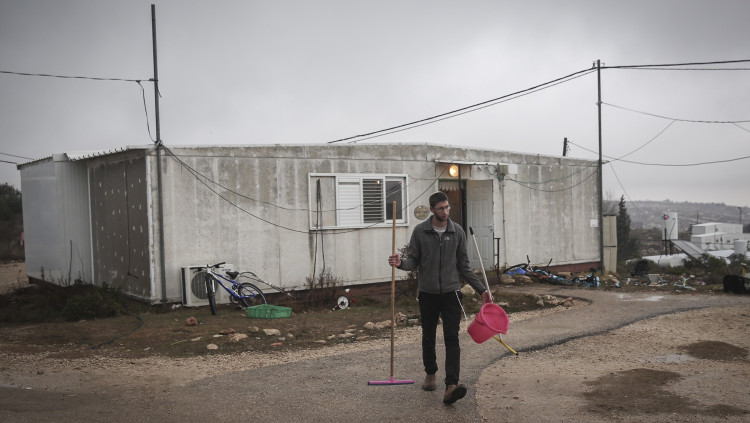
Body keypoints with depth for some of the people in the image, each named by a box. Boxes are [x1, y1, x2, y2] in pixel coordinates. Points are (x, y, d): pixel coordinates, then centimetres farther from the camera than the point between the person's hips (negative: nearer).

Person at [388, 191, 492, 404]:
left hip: (451, 293, 0)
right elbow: (413, 259, -1)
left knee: (452, 338, -11)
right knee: (428, 337, 13)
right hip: (427, 294, 0)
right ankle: (430, 374, 35)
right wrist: (401, 263, -24)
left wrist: (481, 289, 4)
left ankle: (451, 385, -18)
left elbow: (463, 265, 7)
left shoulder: (457, 231, 1)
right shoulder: (420, 231, -4)